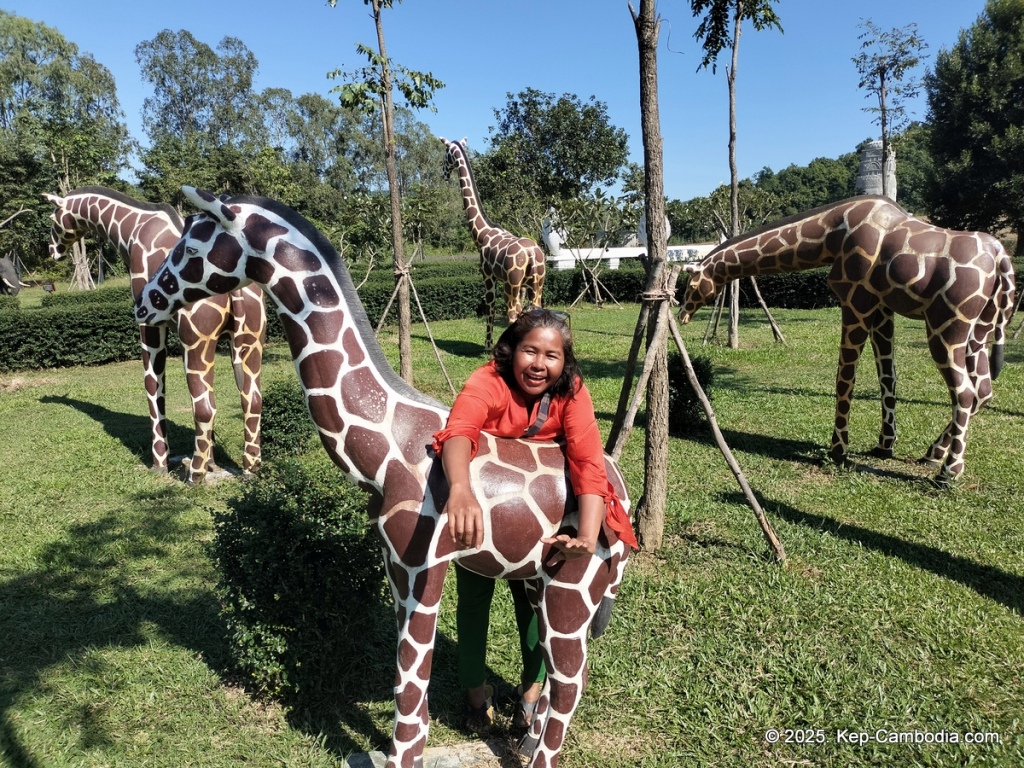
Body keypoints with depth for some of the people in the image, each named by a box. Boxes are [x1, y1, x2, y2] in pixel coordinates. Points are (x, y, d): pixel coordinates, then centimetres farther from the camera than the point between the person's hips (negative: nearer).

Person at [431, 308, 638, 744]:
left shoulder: (571, 392, -26)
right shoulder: (489, 383, -35)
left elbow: (589, 462, -37)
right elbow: (458, 431, -55)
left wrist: (588, 536, -52)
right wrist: (460, 491, -77)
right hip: (478, 504, -2)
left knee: (530, 591, 10)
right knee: (474, 595, 6)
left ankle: (532, 687, 33)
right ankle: (476, 690, 30)